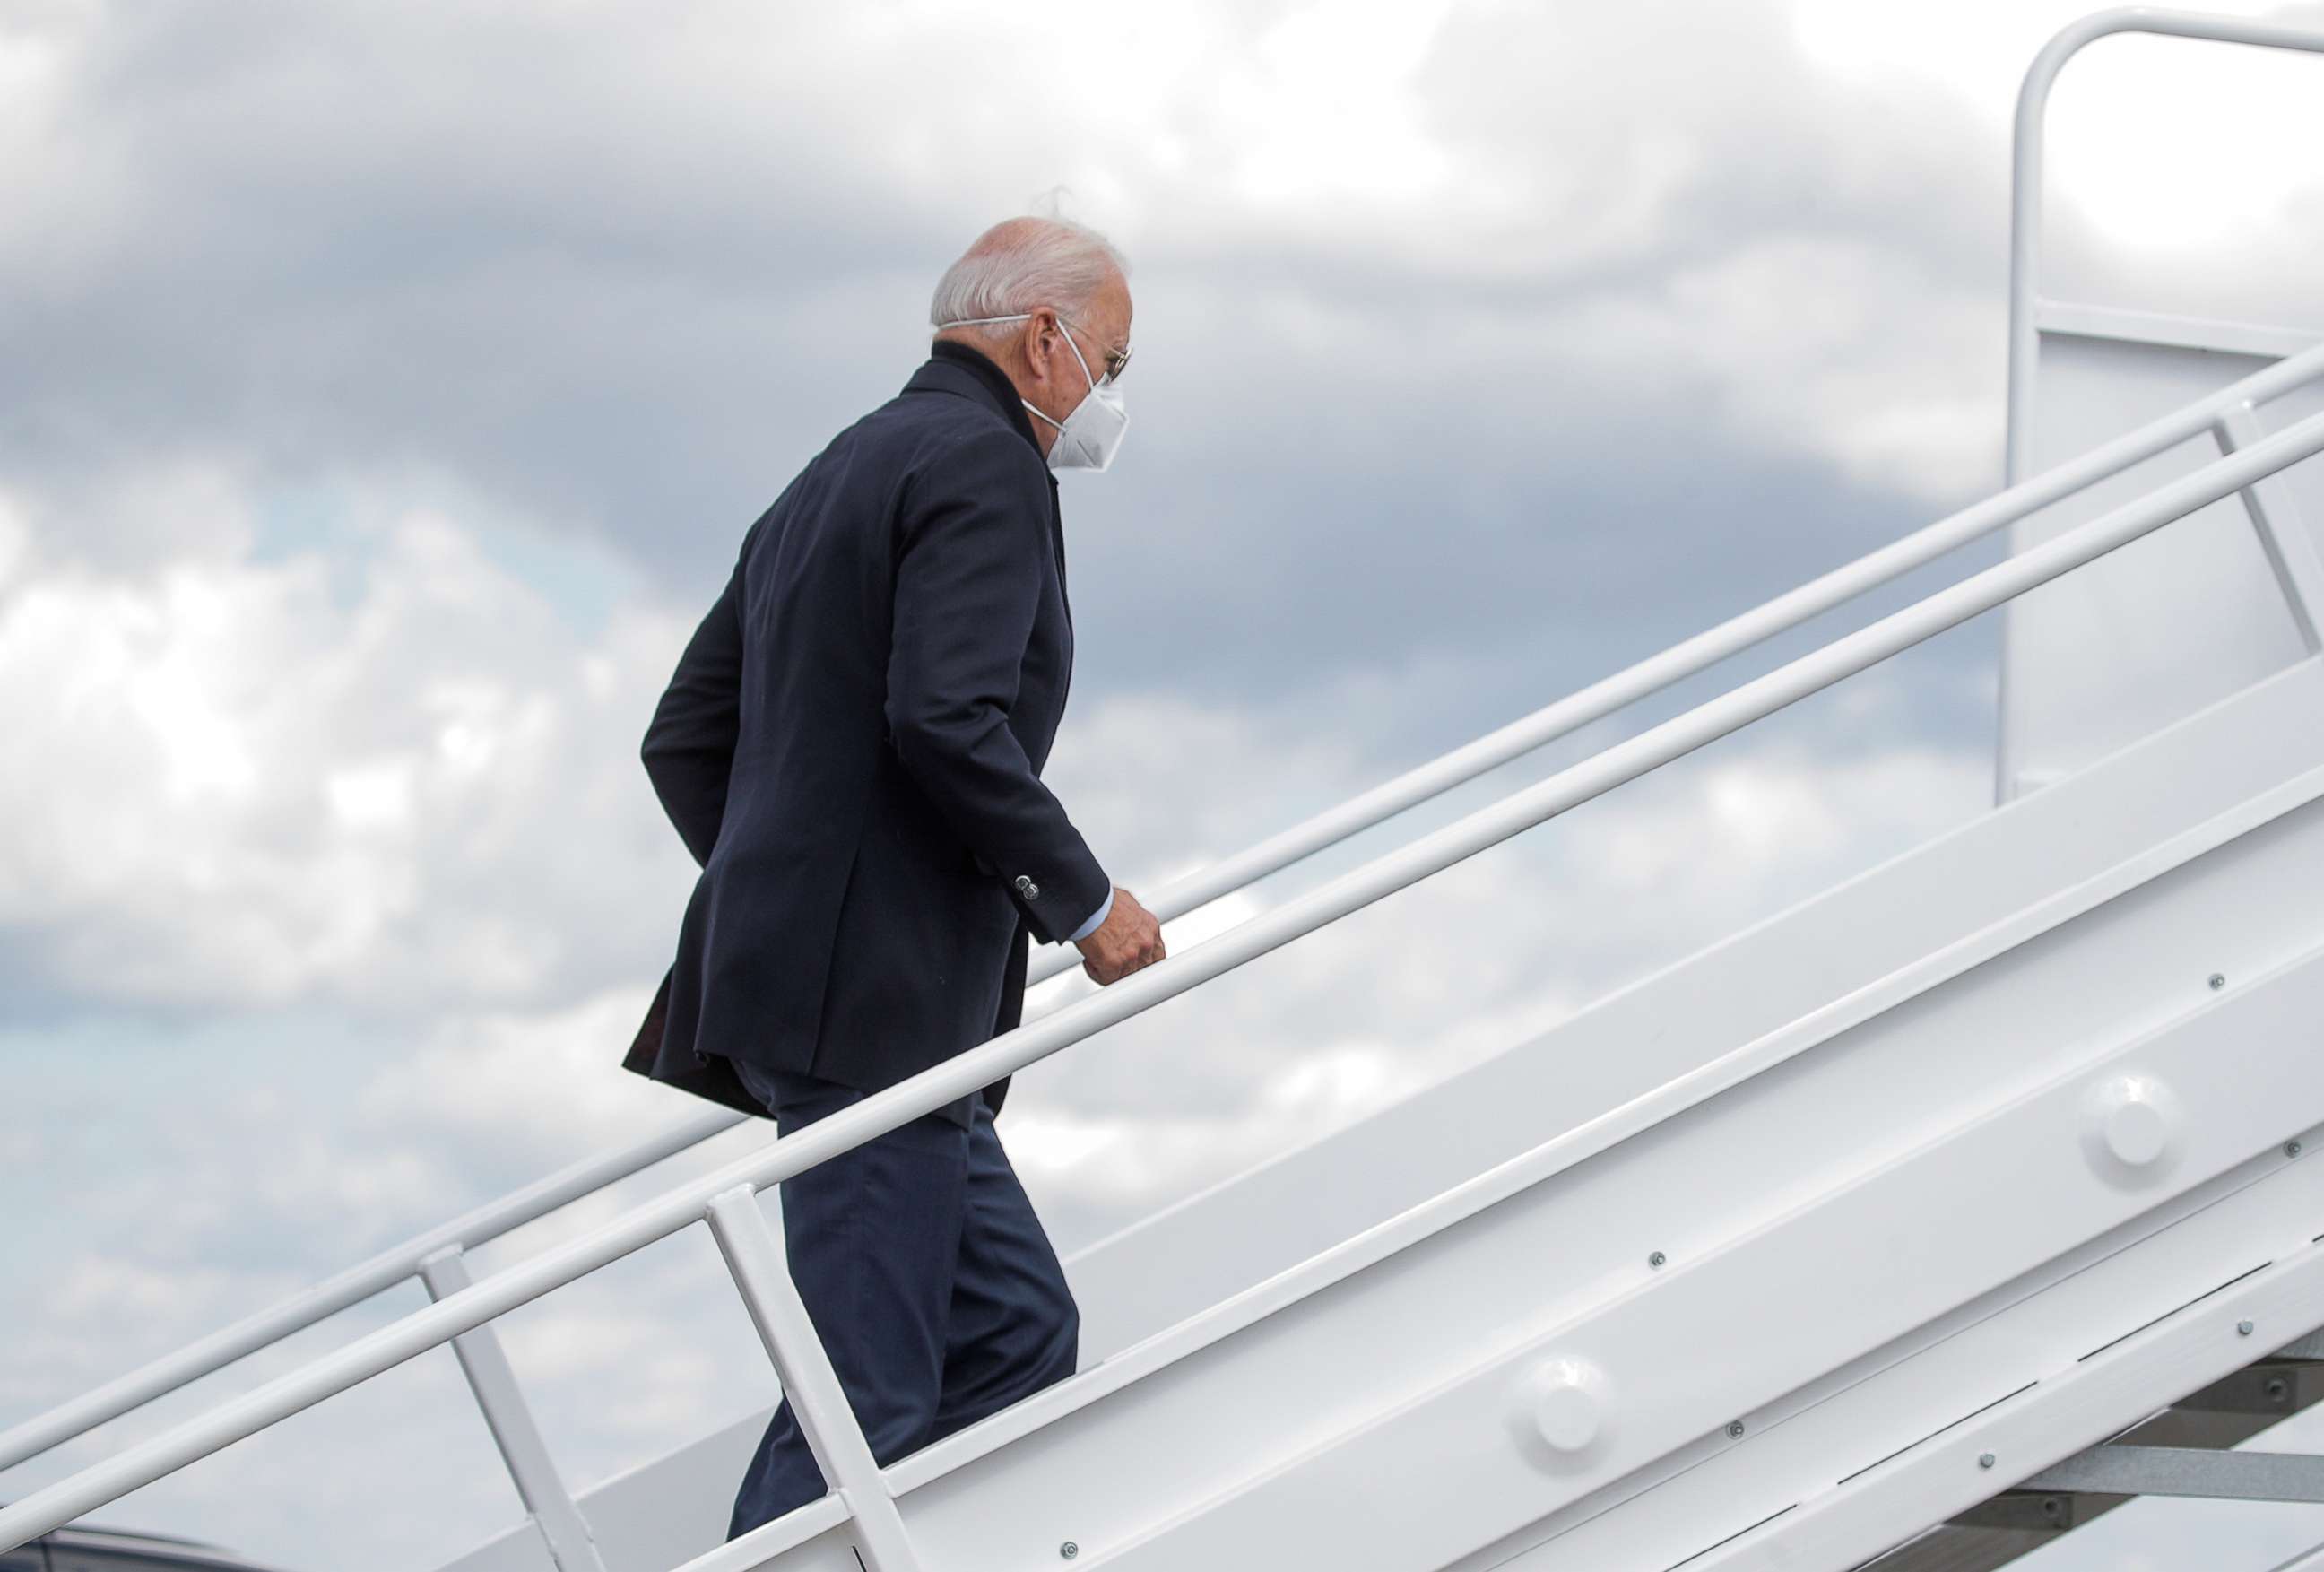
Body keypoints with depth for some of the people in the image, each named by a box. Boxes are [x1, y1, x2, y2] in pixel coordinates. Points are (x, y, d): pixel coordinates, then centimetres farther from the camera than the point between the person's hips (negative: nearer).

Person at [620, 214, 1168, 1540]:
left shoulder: (829, 483, 22)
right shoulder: (986, 466, -8)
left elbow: (683, 740, 21)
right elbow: (949, 722, -22)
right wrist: (1085, 900, -12)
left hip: (787, 970, 10)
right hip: (883, 996, -10)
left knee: (1017, 1334, 11)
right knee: (865, 1392, -9)